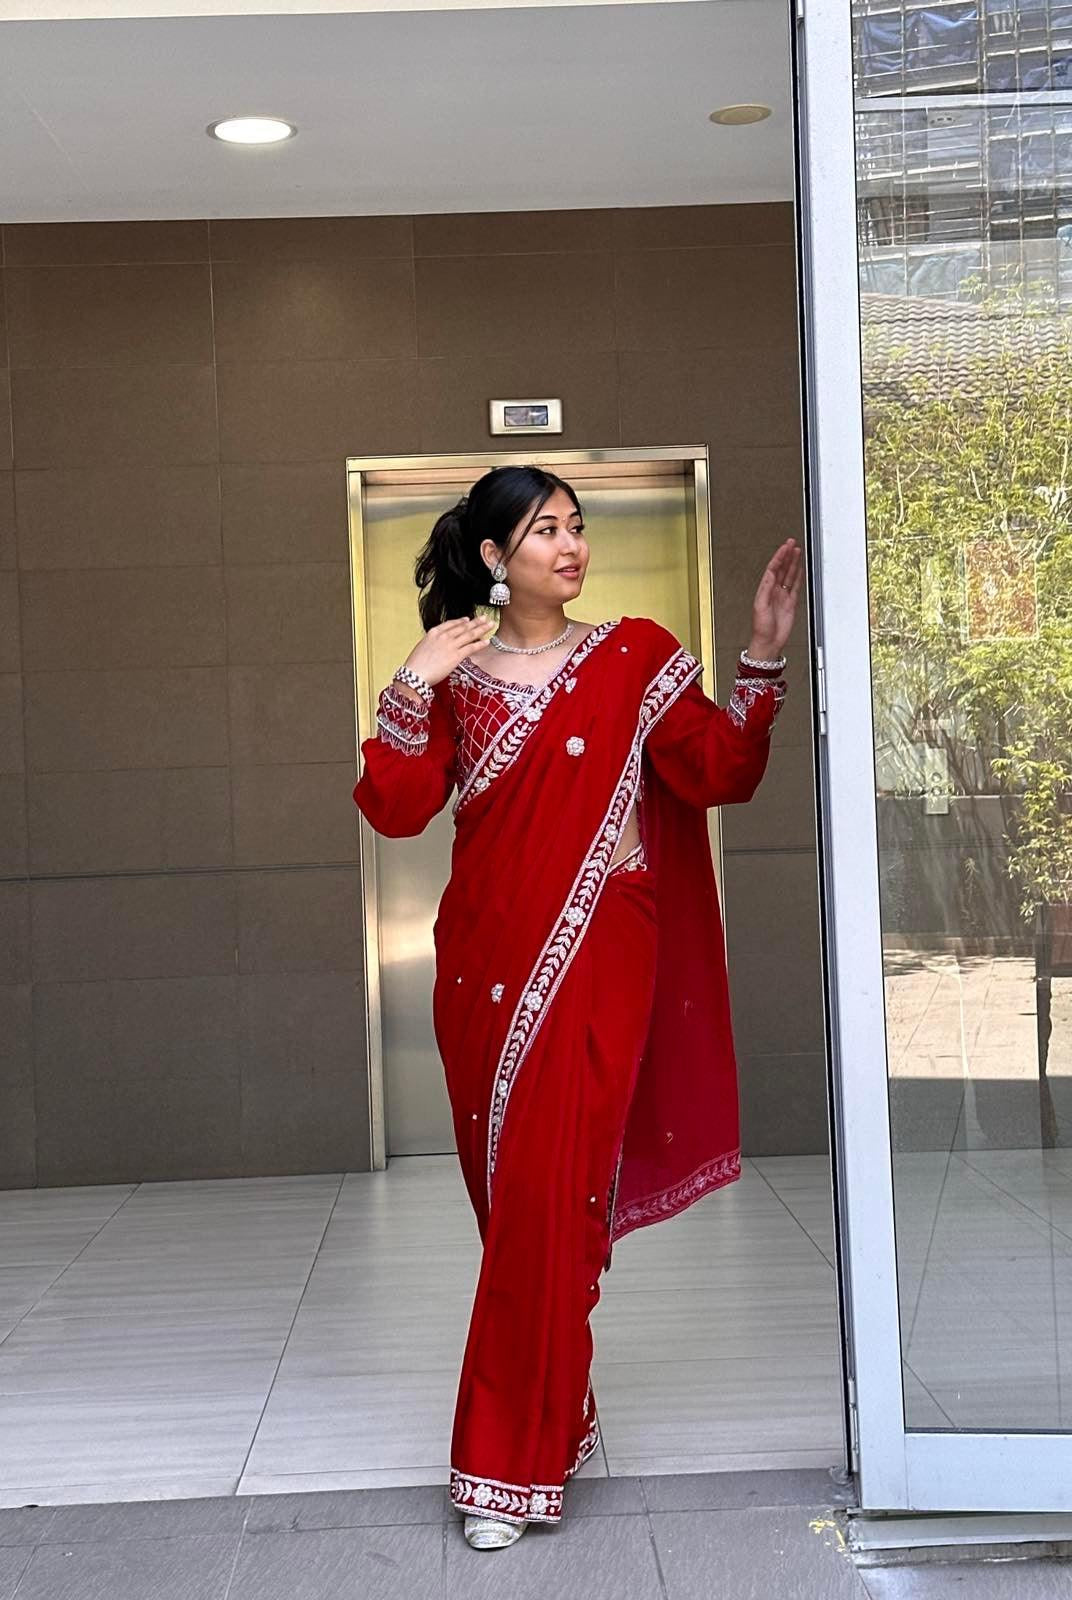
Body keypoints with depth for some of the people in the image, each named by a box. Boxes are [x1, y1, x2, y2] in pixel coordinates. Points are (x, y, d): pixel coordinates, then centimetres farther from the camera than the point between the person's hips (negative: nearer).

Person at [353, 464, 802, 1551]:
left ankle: (512, 1462, 4)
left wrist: (763, 655, -11)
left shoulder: (634, 656, 5)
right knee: (510, 1195, 10)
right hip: (486, 957, 3)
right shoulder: (455, 675, 8)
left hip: (596, 953, -2)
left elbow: (719, 775, -3)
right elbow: (395, 809, -3)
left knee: (550, 1196, -7)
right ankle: (553, 1419, 29)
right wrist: (413, 685, -12)